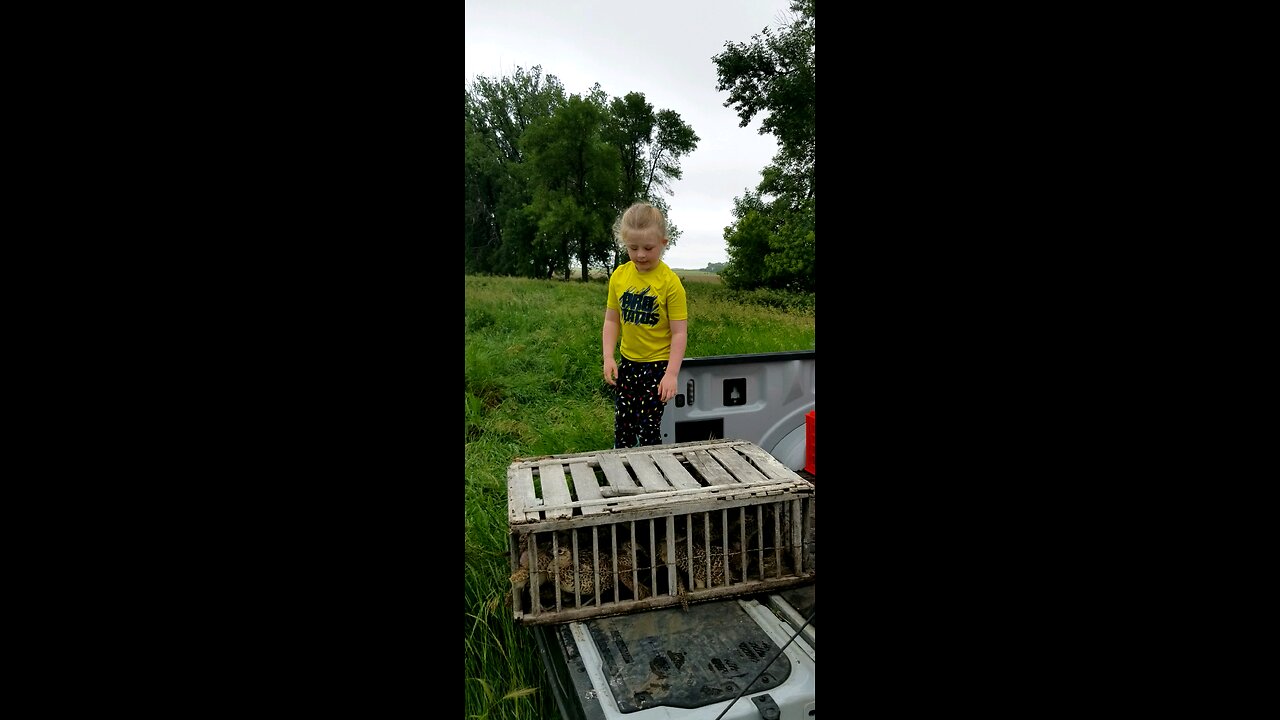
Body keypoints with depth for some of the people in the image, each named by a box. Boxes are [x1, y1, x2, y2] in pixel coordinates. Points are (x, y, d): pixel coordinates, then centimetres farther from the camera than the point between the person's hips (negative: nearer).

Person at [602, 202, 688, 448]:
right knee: (621, 428, 11)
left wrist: (671, 374, -18)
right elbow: (612, 320, 7)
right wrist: (608, 358, -2)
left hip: (658, 364, -4)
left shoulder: (670, 281, -14)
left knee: (649, 429, 1)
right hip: (628, 363, 4)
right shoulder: (619, 276, -1)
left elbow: (679, 332, -13)